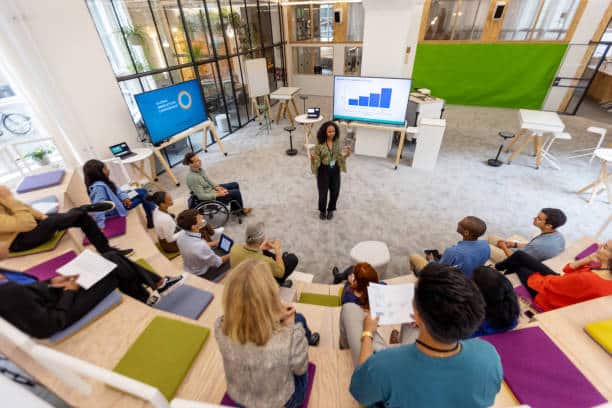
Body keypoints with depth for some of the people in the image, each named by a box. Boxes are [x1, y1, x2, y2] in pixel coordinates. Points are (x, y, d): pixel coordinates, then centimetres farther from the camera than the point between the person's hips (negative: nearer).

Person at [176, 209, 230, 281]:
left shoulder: (182, 235, -18)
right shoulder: (201, 246, -40)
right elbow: (217, 263, -22)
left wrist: (214, 243, 7)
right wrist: (230, 255, -5)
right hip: (201, 275, -6)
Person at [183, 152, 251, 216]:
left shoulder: (199, 169, -6)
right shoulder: (192, 178, -32)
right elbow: (201, 196, -28)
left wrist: (217, 187, -5)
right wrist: (218, 194, -20)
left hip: (211, 189, 9)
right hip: (209, 198, -9)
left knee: (235, 185, 11)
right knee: (236, 193, -10)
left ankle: (234, 208, 24)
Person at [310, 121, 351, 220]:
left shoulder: (337, 142, -5)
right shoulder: (320, 144, -15)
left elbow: (340, 157, 2)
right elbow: (316, 159, -10)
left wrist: (347, 154, -18)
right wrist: (313, 158, -33)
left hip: (335, 170, 4)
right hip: (324, 170, -3)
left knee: (335, 191, 13)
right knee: (323, 192, 7)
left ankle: (330, 210, 39)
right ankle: (322, 211, 35)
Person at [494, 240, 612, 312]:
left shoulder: (585, 280, -43)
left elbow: (545, 284, -28)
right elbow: (568, 269, -5)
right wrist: (588, 259, -23)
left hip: (548, 299, -7)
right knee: (519, 255, 14)